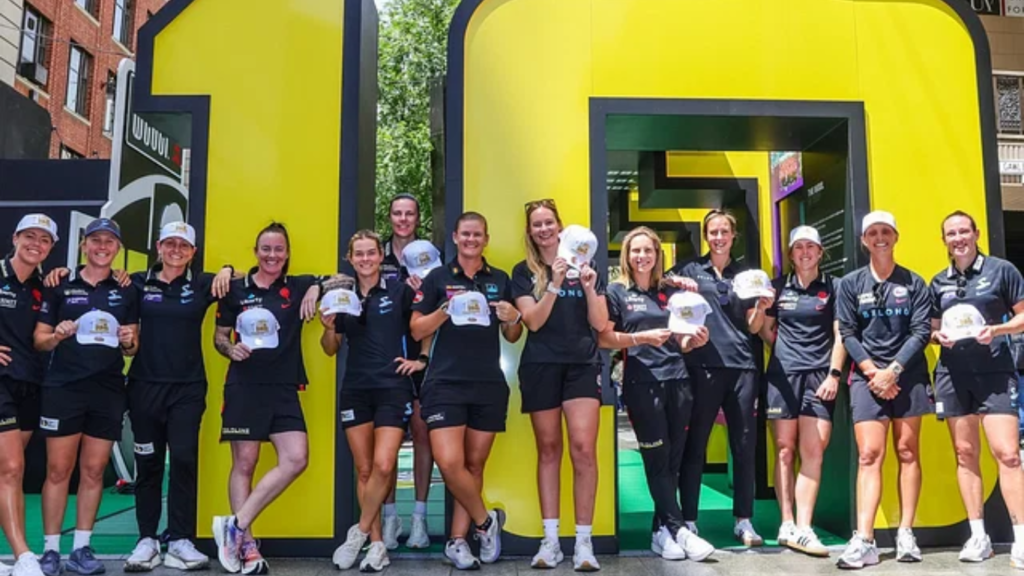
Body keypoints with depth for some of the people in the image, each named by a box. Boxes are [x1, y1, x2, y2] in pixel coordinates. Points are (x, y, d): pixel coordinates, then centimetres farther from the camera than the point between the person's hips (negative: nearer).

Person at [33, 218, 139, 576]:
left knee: (94, 471, 6)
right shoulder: (60, 287, 4)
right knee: (58, 470, 0)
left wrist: (129, 342, -9)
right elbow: (39, 340, 5)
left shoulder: (127, 293, 10)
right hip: (63, 388, -2)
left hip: (108, 391, 2)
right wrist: (57, 336, -16)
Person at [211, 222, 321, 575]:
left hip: (284, 389, 2)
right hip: (244, 387, -1)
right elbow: (219, 337, 12)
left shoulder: (298, 287, 6)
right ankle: (246, 544, 12)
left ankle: (236, 525, 1)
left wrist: (317, 289, -12)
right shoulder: (235, 290, 5)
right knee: (244, 464, 3)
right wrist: (230, 349, -10)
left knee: (296, 459, -9)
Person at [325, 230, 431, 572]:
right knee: (364, 471, 5)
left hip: (393, 388, -3)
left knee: (383, 466, -12)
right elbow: (331, 350, 13)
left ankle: (359, 533, 9)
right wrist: (329, 327, -6)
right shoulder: (342, 295, 8)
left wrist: (422, 360, -3)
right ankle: (377, 544, 14)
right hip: (355, 390, 3)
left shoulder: (399, 291, -1)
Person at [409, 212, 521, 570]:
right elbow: (417, 331, 0)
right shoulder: (437, 278, 3)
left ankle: (457, 540, 20)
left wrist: (512, 318, -7)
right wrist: (446, 310, -15)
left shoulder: (500, 280, 10)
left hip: (489, 385, 3)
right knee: (449, 463, -12)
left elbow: (513, 337, 14)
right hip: (446, 383, -2)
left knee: (474, 465, 7)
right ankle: (486, 521, 12)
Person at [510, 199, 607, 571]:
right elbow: (533, 321, -9)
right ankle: (550, 540, 13)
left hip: (582, 364, 0)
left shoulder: (584, 265, 8)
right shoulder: (524, 272, 5)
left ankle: (584, 541, -1)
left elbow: (600, 324, 2)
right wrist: (555, 284, -21)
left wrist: (589, 287, -15)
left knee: (583, 448, -10)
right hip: (540, 367, 0)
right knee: (548, 450, 6)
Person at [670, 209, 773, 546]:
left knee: (745, 445, 4)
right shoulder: (690, 271, 8)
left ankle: (743, 520, 14)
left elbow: (752, 327, 13)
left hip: (741, 366, 3)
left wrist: (761, 308, -7)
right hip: (703, 366, -2)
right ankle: (688, 520, 8)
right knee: (695, 445, 0)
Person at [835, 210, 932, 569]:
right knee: (869, 455, -7)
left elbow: (921, 331, -3)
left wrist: (892, 371, -12)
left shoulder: (914, 283, 5)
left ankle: (906, 534, 10)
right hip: (867, 376, -1)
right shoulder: (850, 284, 5)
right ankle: (864, 541, -12)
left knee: (908, 452, 4)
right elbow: (848, 334, 1)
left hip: (908, 375, 1)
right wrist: (872, 372, -10)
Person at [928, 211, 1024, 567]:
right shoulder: (939, 282, 11)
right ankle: (978, 536, 12)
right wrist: (939, 336, -5)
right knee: (965, 454, 5)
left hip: (995, 373, -4)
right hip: (953, 375, 4)